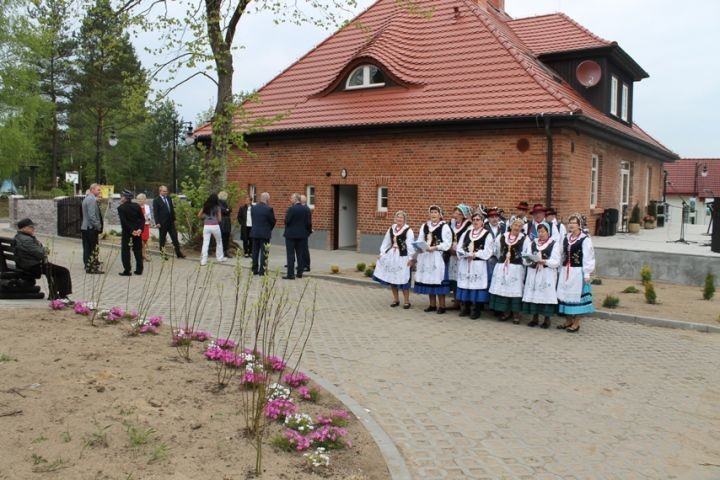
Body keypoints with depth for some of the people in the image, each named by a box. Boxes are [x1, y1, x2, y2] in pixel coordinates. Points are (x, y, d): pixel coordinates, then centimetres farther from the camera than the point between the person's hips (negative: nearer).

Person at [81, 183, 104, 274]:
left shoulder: (87, 198, 17)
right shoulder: (92, 199, -15)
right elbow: (92, 215, -21)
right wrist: (98, 226, -15)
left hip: (85, 227, 10)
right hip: (91, 228, -10)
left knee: (87, 248, 13)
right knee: (93, 249, -6)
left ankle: (88, 266, 19)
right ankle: (92, 268, -4)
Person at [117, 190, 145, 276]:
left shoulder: (121, 208, -10)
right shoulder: (137, 206, 4)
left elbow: (123, 221, -17)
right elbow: (142, 219, -2)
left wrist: (131, 230, -14)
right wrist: (140, 229, -8)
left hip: (127, 232, -4)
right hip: (138, 231, 4)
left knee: (125, 250, 3)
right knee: (138, 250, 10)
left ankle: (127, 270, 0)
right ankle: (139, 270, 12)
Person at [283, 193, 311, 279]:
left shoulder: (291, 209, -14)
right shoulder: (306, 209, 2)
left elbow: (287, 221, -15)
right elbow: (308, 223, 2)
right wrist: (307, 232, 15)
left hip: (291, 234, -5)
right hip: (302, 235, 5)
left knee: (290, 254, -2)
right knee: (300, 254, 12)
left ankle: (290, 274, -4)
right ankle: (299, 273, 16)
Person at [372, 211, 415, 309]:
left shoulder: (408, 230, -7)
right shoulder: (391, 228, 10)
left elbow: (410, 245, -10)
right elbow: (386, 242, 14)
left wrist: (410, 258, -13)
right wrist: (382, 253, 9)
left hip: (402, 256, -6)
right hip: (391, 254, 6)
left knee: (403, 278, -5)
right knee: (391, 277, 9)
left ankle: (406, 301, 7)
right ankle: (396, 299, 23)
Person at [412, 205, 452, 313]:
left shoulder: (444, 227, -3)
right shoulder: (424, 226, 14)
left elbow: (447, 243, -10)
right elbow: (420, 240, 12)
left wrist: (434, 248, -20)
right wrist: (419, 247, -10)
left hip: (438, 256, -6)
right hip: (426, 256, 6)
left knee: (438, 279, -6)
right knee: (428, 280, 8)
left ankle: (441, 305, 2)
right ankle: (432, 304, 18)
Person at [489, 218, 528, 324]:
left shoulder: (524, 238, -3)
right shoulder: (503, 236, 7)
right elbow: (498, 250, 17)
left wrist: (523, 263, -6)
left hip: (516, 268, -3)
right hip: (502, 266, 4)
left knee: (515, 290, -3)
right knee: (502, 289, 5)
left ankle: (516, 314, 6)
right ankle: (506, 312, 17)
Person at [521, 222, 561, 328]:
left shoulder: (554, 244, 1)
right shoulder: (532, 243, 12)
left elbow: (556, 262, -8)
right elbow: (525, 260, 6)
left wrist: (543, 261, -20)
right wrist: (529, 260, -16)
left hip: (548, 275, -3)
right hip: (533, 274, 3)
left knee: (547, 295, -4)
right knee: (533, 295, 2)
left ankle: (547, 319, 7)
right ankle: (535, 317, 14)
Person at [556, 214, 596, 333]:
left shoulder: (585, 239, -11)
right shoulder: (566, 238, 11)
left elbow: (588, 258, -12)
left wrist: (586, 274, -13)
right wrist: (560, 270, 14)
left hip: (578, 272, -7)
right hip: (565, 271, 7)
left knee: (576, 295, 0)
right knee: (566, 294, 10)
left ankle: (576, 323, 9)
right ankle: (569, 320, 23)